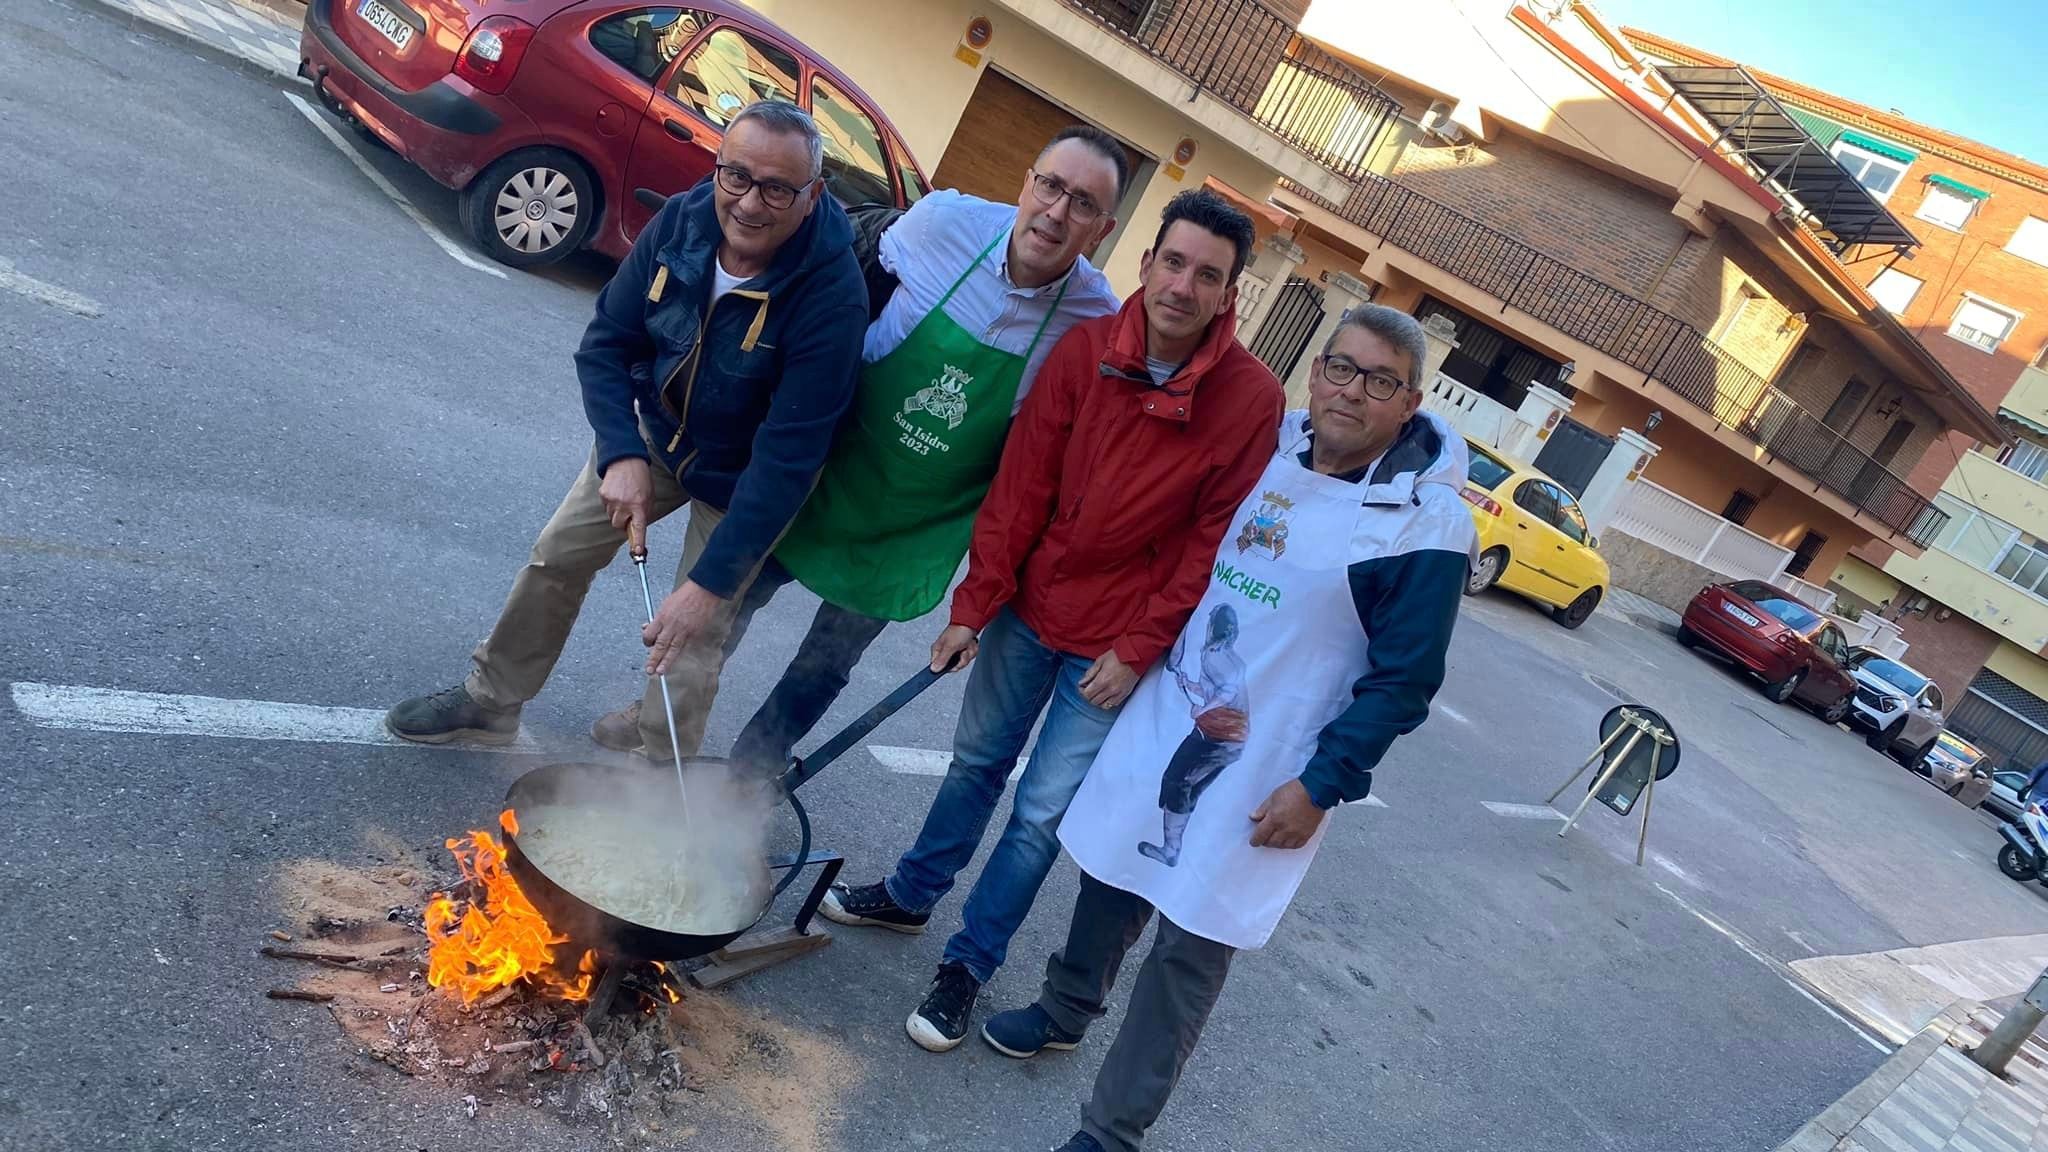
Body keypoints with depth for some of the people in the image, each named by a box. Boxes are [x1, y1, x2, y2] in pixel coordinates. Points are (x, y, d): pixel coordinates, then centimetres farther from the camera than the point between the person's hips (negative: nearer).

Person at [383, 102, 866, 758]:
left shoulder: (831, 295, -34)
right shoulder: (682, 221, -19)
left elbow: (788, 456, -34)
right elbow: (606, 342, -9)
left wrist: (712, 581, -35)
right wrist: (621, 455, -25)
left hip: (740, 479, -5)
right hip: (656, 430, 5)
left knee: (692, 643, -7)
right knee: (559, 556, 10)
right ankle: (491, 703, 32)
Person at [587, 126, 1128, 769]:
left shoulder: (1097, 320, -20)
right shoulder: (945, 219, -17)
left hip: (909, 534, -1)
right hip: (828, 471, 2)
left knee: (824, 667, 16)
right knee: (732, 599, 20)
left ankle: (751, 766, 42)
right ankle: (674, 707, 49)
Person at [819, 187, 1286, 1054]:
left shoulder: (1253, 399, -17)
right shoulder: (1086, 350, -9)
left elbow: (1214, 538, -12)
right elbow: (1022, 485, -6)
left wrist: (1140, 650, -12)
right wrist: (974, 605, -4)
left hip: (1115, 645, -3)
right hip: (1029, 607, 3)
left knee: (1042, 814, 3)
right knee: (978, 761, 21)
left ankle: (968, 964, 23)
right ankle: (910, 895, 43)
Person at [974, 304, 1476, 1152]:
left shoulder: (1427, 527, -18)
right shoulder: (1272, 445, -1)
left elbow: (1403, 682, -14)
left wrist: (1321, 785, -15)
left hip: (1264, 773, -5)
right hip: (1166, 713, 6)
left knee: (1192, 945, 3)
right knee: (1115, 877, 21)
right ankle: (1064, 1011, 47)